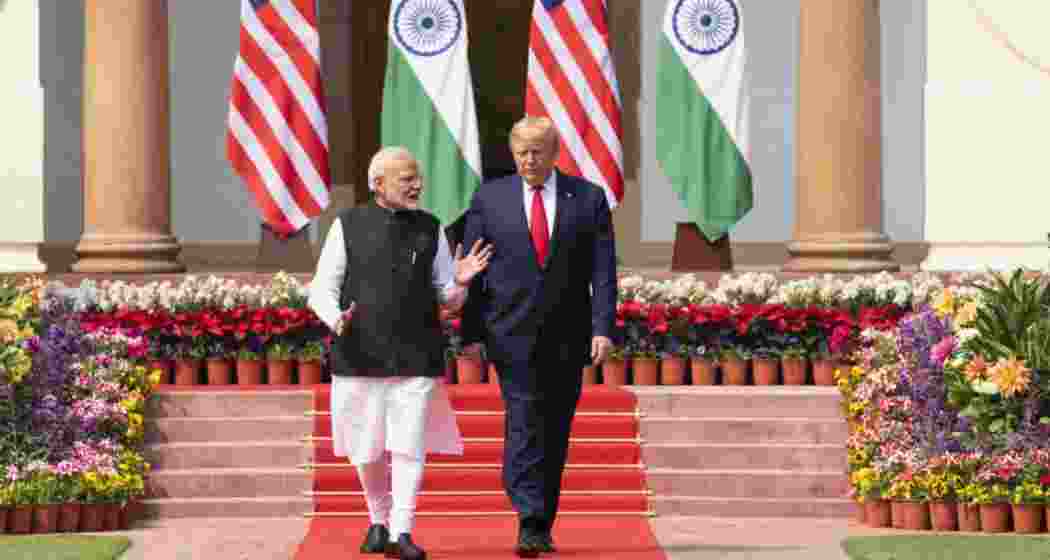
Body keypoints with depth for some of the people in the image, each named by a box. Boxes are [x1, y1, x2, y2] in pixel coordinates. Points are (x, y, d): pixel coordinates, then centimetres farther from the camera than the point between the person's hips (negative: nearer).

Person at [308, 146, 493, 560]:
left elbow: (447, 298, 11)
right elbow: (322, 289, 2)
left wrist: (460, 282, -12)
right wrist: (335, 317, -19)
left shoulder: (430, 229, 7)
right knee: (367, 450, 9)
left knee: (409, 446, -8)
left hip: (417, 357, 0)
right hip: (360, 354, 0)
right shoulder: (348, 226, 2)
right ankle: (379, 521, 30)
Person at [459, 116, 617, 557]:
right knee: (524, 426, -12)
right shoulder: (488, 199, 4)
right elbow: (472, 272, 4)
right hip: (513, 336, -1)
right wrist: (471, 333, -2)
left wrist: (603, 328, -10)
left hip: (567, 338, 1)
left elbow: (603, 271, 0)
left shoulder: (588, 199, 4)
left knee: (555, 433, 7)